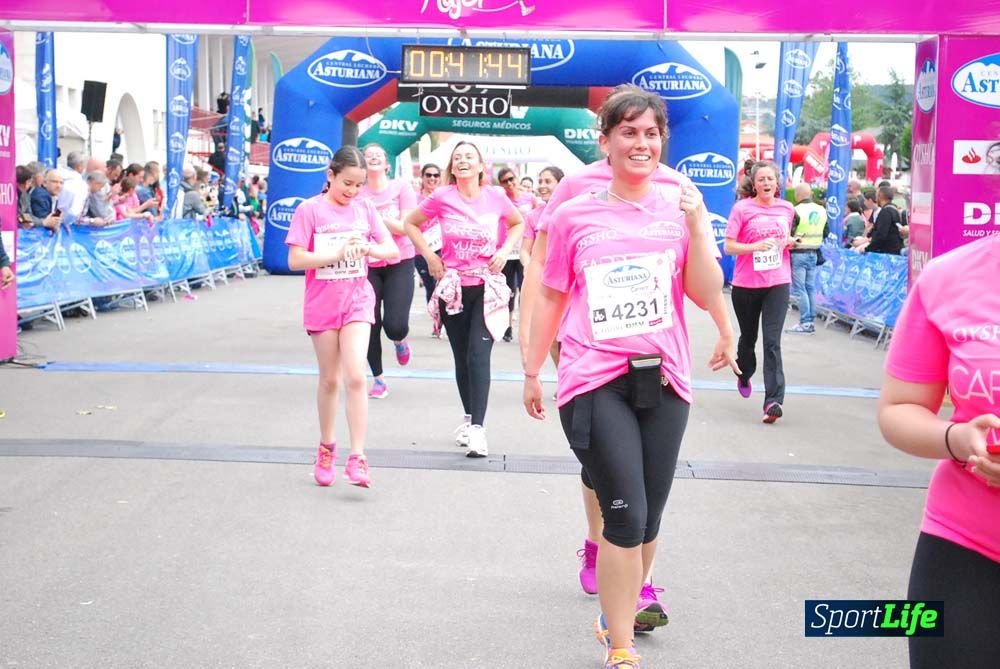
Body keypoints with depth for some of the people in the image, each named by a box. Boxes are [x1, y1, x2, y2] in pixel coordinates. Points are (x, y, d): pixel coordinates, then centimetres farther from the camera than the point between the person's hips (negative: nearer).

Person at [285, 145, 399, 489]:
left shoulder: (364, 208, 2)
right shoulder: (310, 210, -7)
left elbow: (392, 250, 5)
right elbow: (295, 259, -12)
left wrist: (371, 248, -17)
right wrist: (337, 254, -23)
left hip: (357, 302, 1)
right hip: (322, 304, -1)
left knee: (355, 377, -12)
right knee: (329, 379, 9)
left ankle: (357, 458, -11)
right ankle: (326, 447, 30)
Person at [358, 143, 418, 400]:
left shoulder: (401, 188, -4)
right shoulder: (358, 194, 2)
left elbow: (405, 227, -11)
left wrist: (376, 215, -20)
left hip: (399, 264, -2)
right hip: (368, 265, 2)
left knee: (395, 325, -13)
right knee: (371, 325, 1)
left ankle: (400, 342, 27)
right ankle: (378, 379, 20)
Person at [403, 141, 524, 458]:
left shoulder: (495, 197, -2)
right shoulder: (442, 197, -4)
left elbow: (518, 223, 17)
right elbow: (411, 223, 11)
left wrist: (505, 250, 1)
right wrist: (429, 256, 0)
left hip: (487, 287, -1)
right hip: (453, 287, 1)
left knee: (479, 355, -14)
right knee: (462, 358, 10)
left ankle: (477, 428, -16)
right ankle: (470, 418, 27)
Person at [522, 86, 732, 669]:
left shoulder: (679, 206, 5)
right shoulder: (575, 215, 1)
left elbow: (708, 296, -1)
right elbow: (552, 297, 11)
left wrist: (696, 223, -12)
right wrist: (532, 370, 15)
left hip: (663, 381, 3)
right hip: (595, 381, -2)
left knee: (649, 517, 9)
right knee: (626, 514, -9)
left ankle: (623, 609, 34)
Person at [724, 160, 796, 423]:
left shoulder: (787, 209, 6)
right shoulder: (742, 208, -5)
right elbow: (729, 246, -8)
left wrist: (790, 243, 0)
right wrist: (756, 246, -23)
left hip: (778, 284, 1)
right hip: (745, 284, -1)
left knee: (772, 342, -10)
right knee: (748, 337, 18)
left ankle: (773, 401, -15)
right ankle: (744, 375, 49)